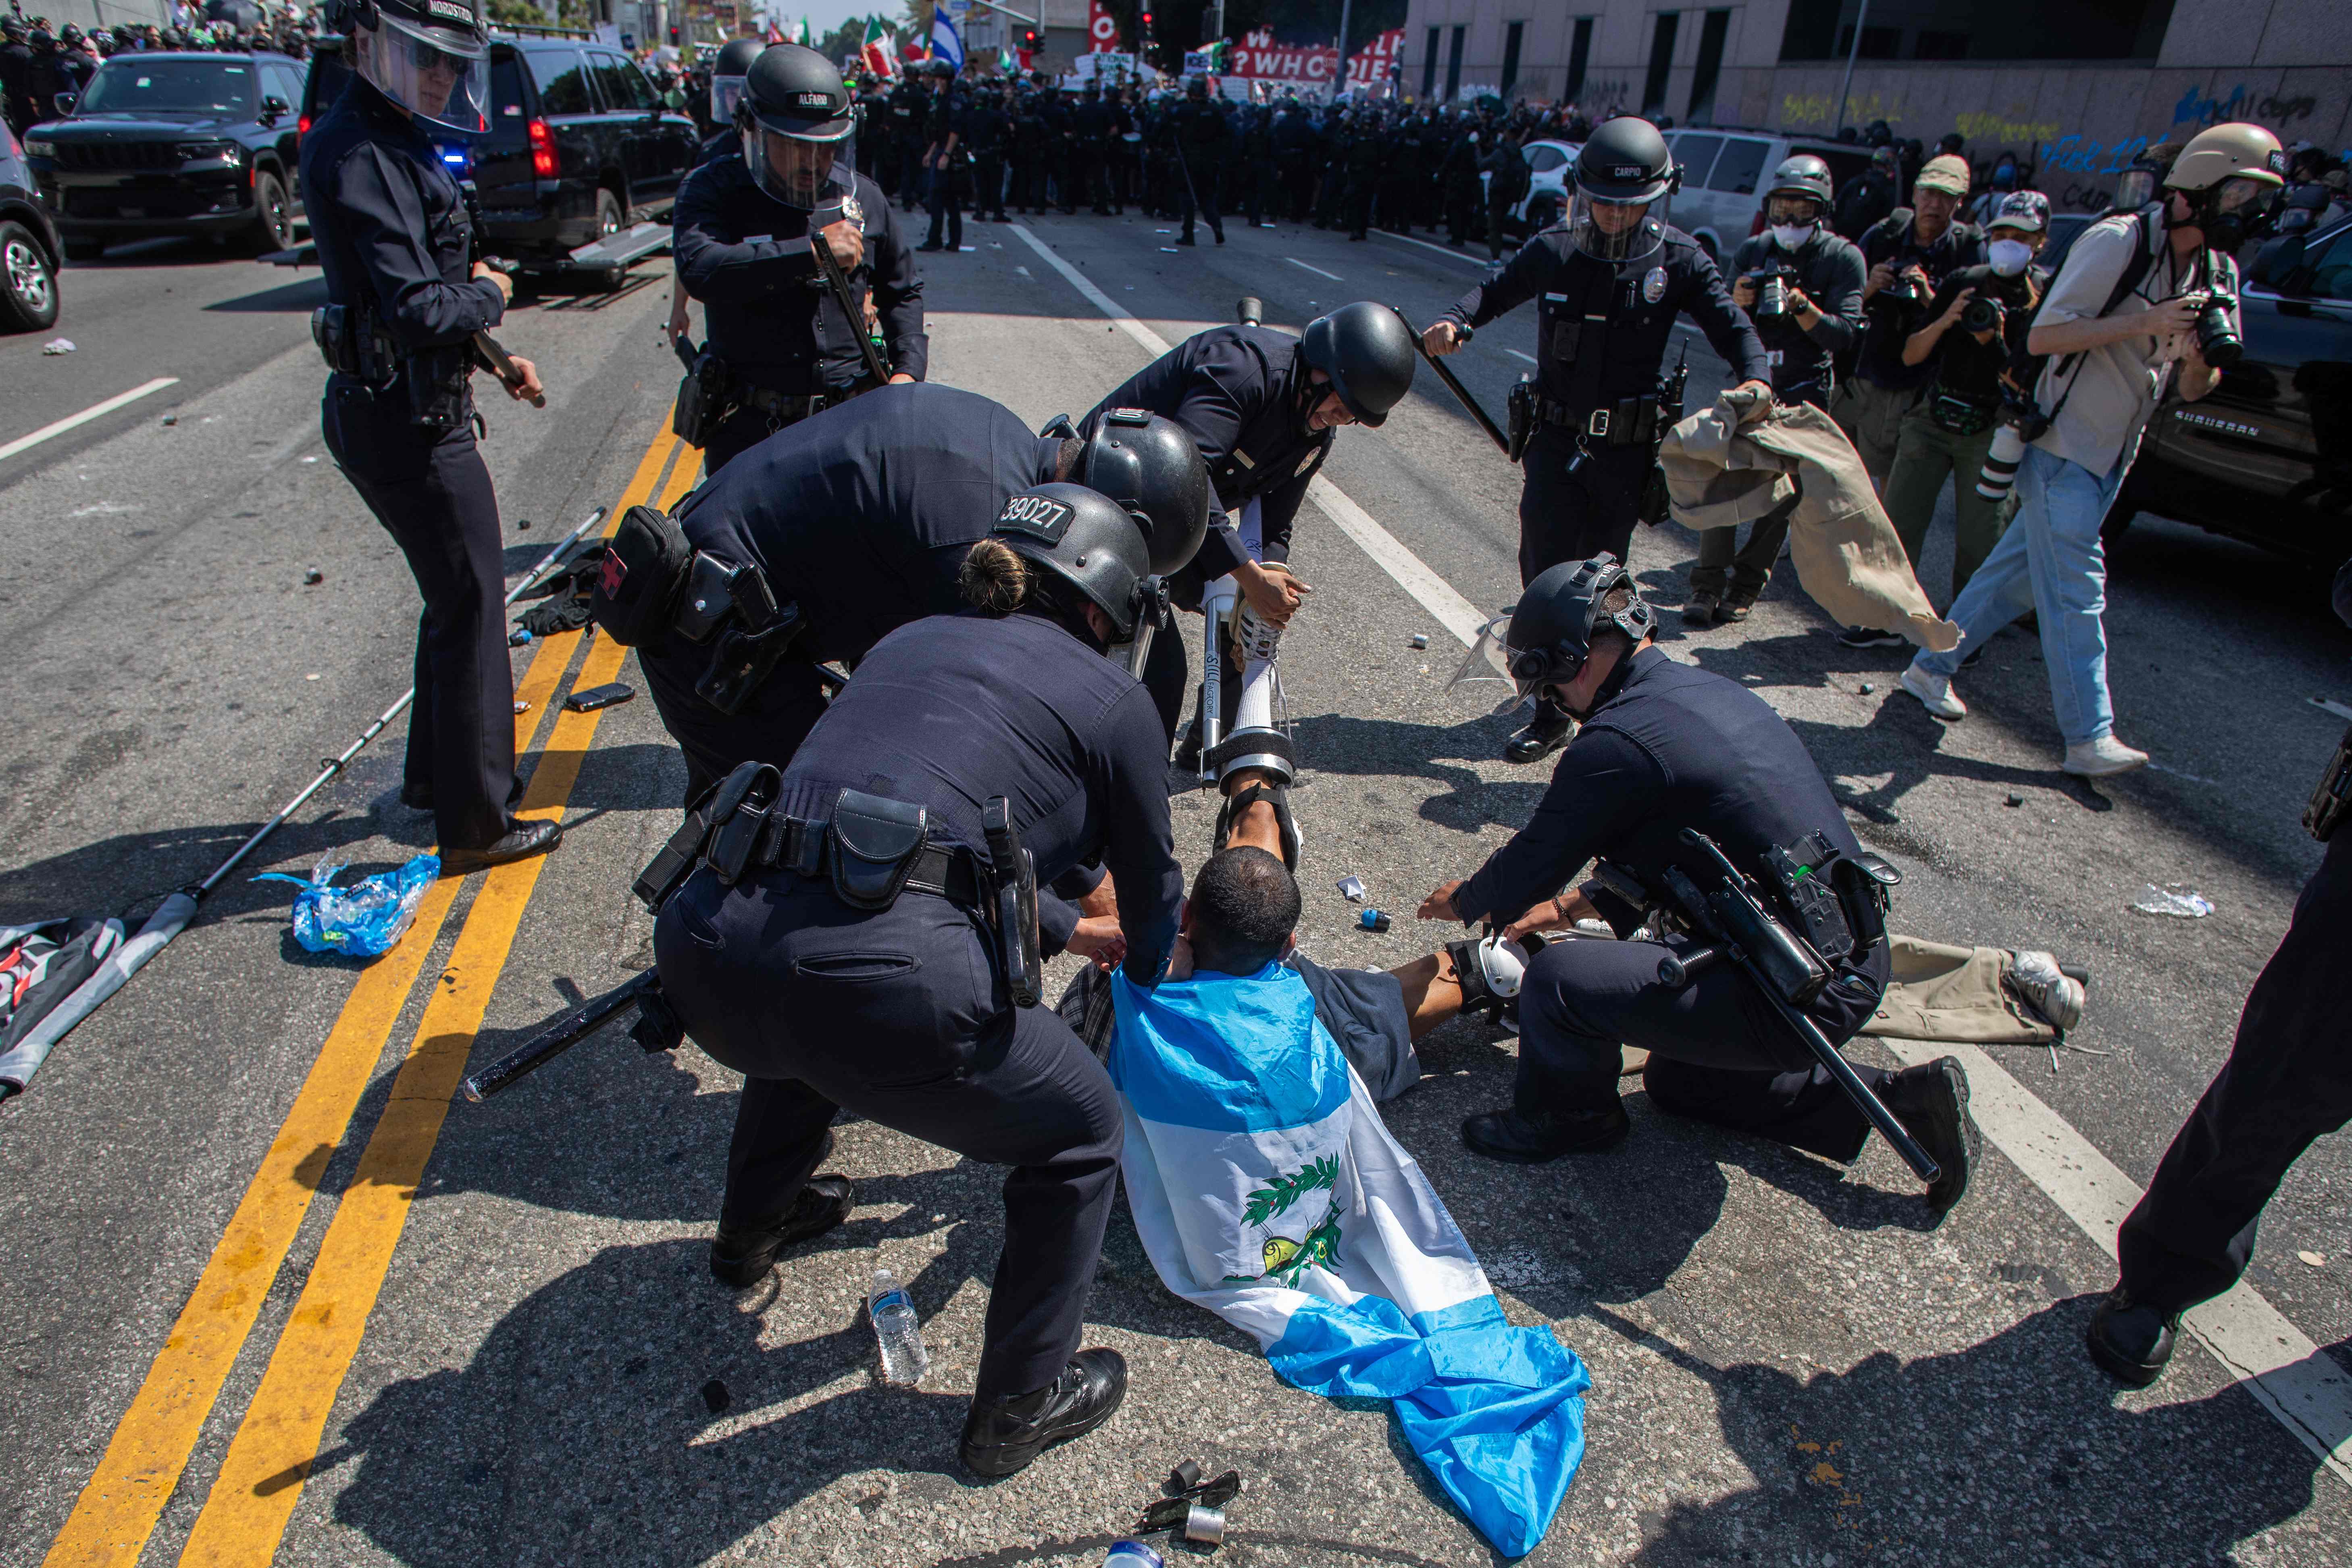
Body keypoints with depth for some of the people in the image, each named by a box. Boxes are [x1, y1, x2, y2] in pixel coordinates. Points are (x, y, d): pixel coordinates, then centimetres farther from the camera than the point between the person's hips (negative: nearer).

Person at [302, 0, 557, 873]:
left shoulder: (390, 143, 14)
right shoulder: (360, 157, -18)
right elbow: (416, 309, -26)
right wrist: (491, 295, -8)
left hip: (407, 412, 11)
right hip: (407, 421, -11)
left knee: (456, 598, 21)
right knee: (469, 609, -3)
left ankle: (435, 775, 36)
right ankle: (475, 824, 7)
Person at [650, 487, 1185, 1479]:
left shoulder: (911, 641, 28)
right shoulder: (1112, 698, 12)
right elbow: (1153, 892, 25)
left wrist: (1068, 933, 51)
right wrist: (1144, 973, 47)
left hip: (705, 950, 7)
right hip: (884, 977, -7)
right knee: (1081, 1135, 21)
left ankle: (754, 1228, 63)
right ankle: (1018, 1408, 34)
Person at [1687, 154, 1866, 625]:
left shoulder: (1842, 258, -3)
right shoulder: (1753, 251, 6)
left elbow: (1843, 333, -11)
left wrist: (1802, 307, -26)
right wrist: (1737, 302, -16)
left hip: (1806, 392, -2)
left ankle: (1747, 585, 11)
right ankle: (1708, 585, -2)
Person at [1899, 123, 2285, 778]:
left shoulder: (2217, 271, 9)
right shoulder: (2117, 242, -14)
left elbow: (2192, 391, 9)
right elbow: (2041, 337, -19)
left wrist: (2200, 356, -14)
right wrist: (2145, 323, -25)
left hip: (2112, 456, 8)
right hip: (2063, 447, -7)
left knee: (2020, 573, 11)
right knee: (2076, 590, -7)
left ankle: (1932, 666, 22)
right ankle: (2089, 737, -4)